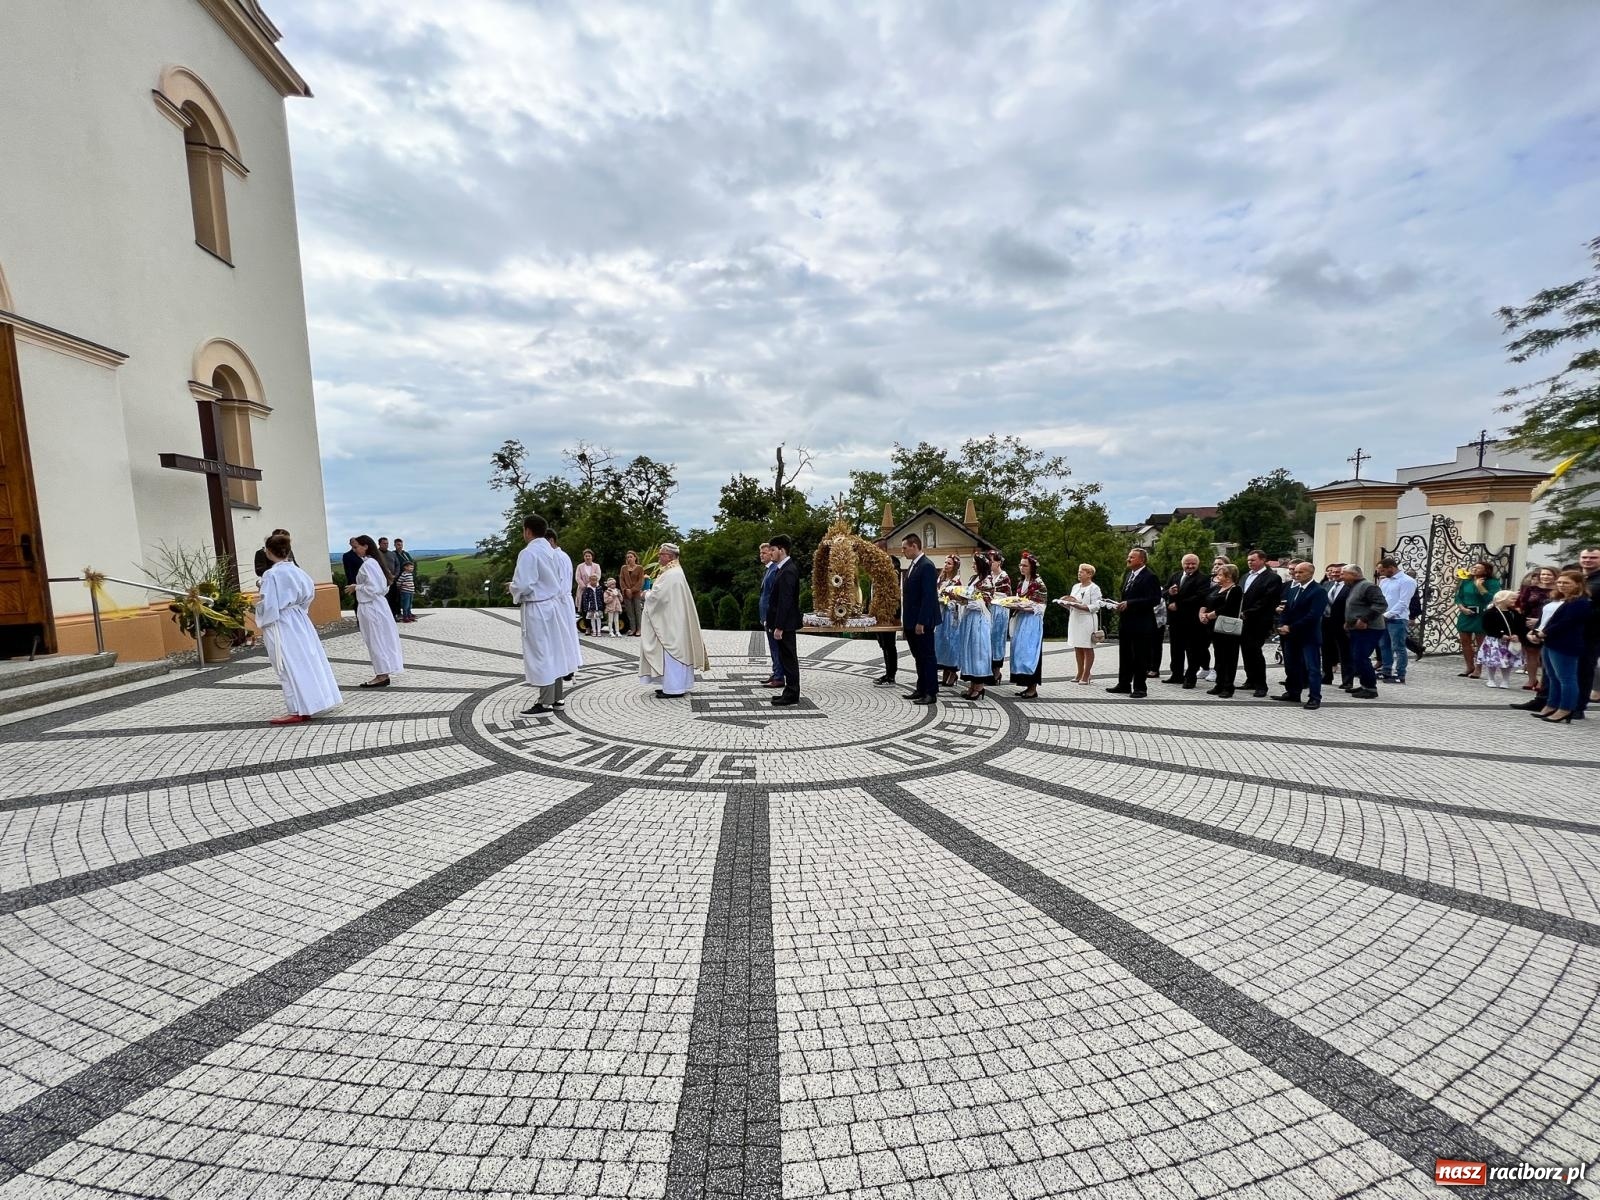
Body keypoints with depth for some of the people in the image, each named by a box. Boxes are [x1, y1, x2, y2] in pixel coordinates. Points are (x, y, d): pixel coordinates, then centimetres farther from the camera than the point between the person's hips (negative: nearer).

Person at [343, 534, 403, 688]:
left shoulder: (368, 564, -18)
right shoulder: (372, 562, 11)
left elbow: (374, 588, -22)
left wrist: (356, 587, -10)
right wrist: (358, 587, 12)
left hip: (370, 607, -10)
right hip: (375, 605, 10)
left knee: (375, 641, -2)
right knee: (381, 640, 13)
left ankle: (382, 676, 4)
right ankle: (384, 672, 20)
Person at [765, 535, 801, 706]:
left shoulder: (787, 571, -18)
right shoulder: (783, 568, 13)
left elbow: (785, 601, -22)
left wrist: (779, 627, -21)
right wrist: (772, 622, 16)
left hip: (786, 624, -10)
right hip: (784, 623, 10)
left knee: (789, 659, -2)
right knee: (786, 658, 14)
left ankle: (792, 695, 5)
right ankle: (790, 692, 22)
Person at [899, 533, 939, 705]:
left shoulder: (926, 566, -16)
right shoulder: (913, 565, 14)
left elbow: (928, 596, -21)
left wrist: (921, 622, -22)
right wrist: (904, 618, 14)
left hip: (922, 622, -9)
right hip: (912, 621, 9)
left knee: (928, 656, -1)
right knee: (918, 657, 15)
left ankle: (931, 693, 5)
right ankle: (921, 689, 23)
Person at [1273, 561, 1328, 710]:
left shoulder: (1319, 591, -10)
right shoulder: (1292, 589, 14)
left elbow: (1313, 615, -18)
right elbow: (1286, 610, 14)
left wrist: (1291, 628, -16)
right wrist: (1282, 625, -5)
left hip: (1309, 636, -7)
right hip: (1291, 636, 7)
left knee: (1312, 668, -2)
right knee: (1291, 666, 13)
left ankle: (1314, 698, 1)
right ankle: (1292, 693, 22)